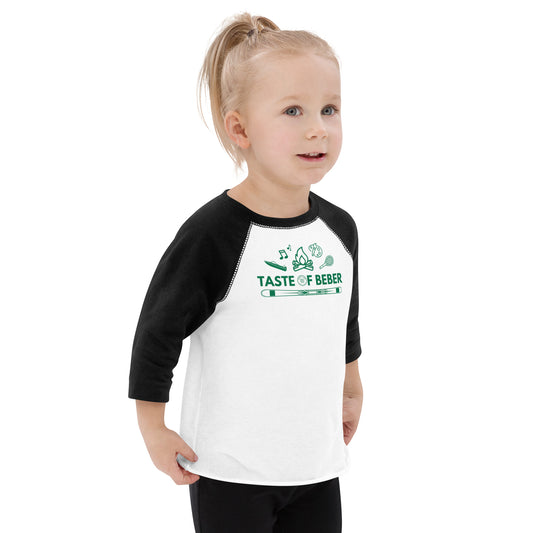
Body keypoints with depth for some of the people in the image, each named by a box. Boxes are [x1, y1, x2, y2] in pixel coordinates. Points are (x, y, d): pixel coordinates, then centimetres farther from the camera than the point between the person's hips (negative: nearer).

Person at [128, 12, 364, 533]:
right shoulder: (213, 232, -17)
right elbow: (158, 329, -11)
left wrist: (351, 390, 28)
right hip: (229, 470, -5)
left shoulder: (339, 229, 2)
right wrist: (153, 430, -8)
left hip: (318, 463, 6)